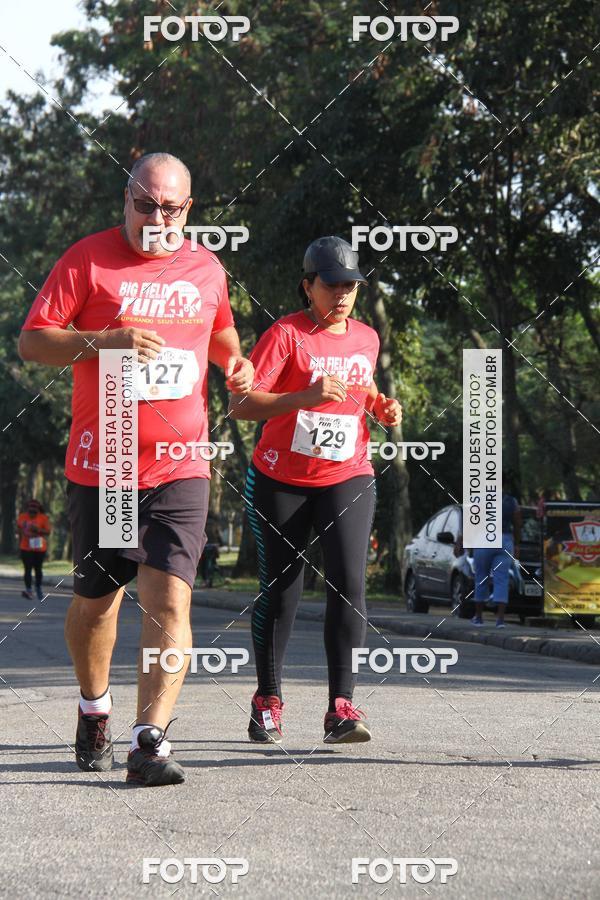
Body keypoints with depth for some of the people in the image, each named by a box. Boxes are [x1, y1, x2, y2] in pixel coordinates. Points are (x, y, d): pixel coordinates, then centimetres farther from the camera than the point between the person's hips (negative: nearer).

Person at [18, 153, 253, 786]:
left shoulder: (205, 268, 11)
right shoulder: (88, 259, 0)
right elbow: (30, 341, -3)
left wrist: (234, 362, 8)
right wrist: (103, 341, -18)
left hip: (180, 468, 1)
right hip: (101, 466, -1)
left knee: (170, 601, -13)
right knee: (95, 601, 11)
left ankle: (149, 741, -17)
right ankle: (93, 709, 37)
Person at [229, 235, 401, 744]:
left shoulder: (366, 338, 7)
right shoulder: (285, 335, -10)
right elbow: (241, 405, -19)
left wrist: (381, 406, 5)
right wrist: (304, 397, -31)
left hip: (348, 478, 3)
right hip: (281, 480, -3)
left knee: (349, 583, -14)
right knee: (280, 589, 6)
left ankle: (342, 707, -15)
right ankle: (268, 701, 23)